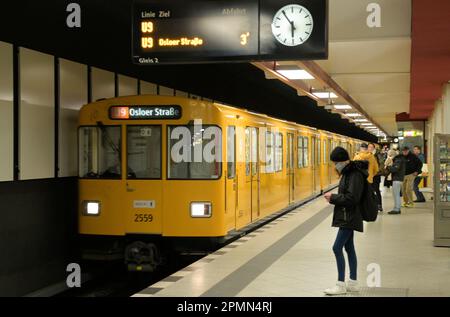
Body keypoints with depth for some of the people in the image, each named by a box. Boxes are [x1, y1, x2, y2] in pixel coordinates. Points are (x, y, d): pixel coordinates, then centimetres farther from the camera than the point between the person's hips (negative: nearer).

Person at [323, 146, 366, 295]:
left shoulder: (355, 175, -19)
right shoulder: (348, 173, 11)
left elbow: (352, 198, -24)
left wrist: (333, 197, -15)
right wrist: (334, 198, 0)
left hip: (349, 218, -10)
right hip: (346, 217, 10)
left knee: (337, 247, -10)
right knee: (349, 248, 14)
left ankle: (341, 284, -4)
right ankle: (353, 283, 22)